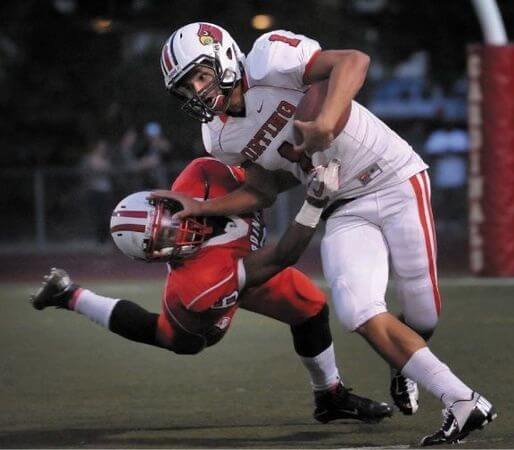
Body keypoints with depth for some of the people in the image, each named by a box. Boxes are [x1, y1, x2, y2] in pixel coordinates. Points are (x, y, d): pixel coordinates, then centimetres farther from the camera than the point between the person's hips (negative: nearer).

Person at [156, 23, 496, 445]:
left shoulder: (268, 62, -19)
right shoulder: (222, 138, 2)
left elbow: (354, 61, -29)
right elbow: (264, 191, 14)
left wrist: (324, 121, -41)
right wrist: (202, 207, 5)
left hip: (396, 183, -5)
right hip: (345, 209, 5)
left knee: (423, 315, -5)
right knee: (360, 313, -17)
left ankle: (405, 363, 34)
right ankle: (463, 403, -9)